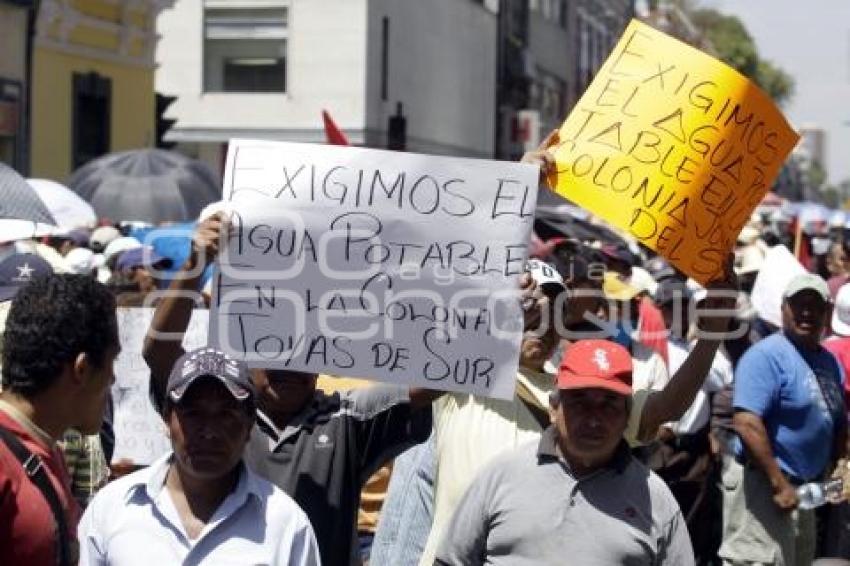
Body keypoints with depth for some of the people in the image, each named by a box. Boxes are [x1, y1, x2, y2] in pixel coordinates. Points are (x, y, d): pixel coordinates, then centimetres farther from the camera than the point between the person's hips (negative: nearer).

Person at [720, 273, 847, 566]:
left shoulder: (829, 361, 10)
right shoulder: (766, 355, -16)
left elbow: (837, 423, 21)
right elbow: (747, 423, -25)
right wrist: (779, 484, -24)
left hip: (806, 487, 9)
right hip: (763, 484, -9)